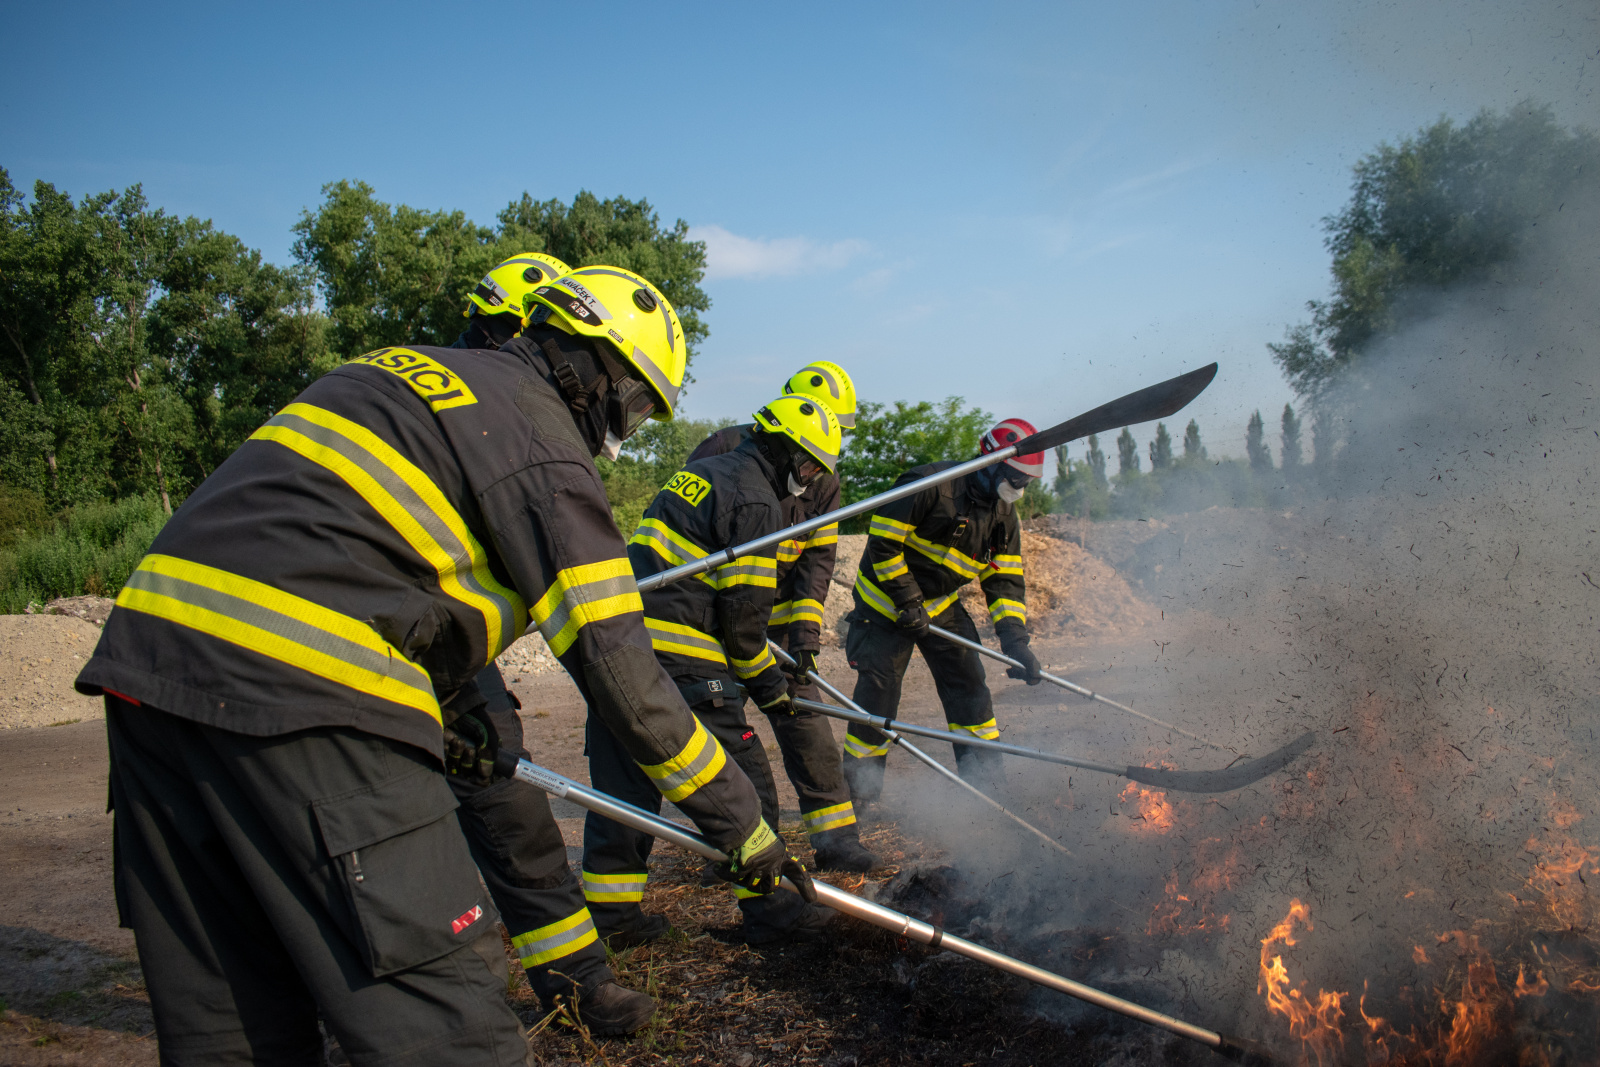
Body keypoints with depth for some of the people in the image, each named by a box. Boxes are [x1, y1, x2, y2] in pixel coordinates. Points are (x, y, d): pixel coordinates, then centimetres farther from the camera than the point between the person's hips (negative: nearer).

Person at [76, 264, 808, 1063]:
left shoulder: (401, 373, 24)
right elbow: (614, 662, -5)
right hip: (302, 696, -10)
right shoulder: (539, 435, -2)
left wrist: (433, 714, 32)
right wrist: (740, 823, 3)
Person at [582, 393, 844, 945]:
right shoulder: (755, 500, -7)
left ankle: (608, 907, 22)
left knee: (624, 777, 14)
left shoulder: (701, 471, 21)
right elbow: (743, 611, -10)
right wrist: (765, 679, 3)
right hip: (679, 662, -9)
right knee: (743, 780, 1)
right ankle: (769, 908, 10)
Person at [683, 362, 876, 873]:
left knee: (803, 712, -3)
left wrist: (806, 628, -12)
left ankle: (835, 834, 2)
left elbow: (817, 557, -1)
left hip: (776, 616, 4)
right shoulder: (727, 448, -13)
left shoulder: (821, 478, 2)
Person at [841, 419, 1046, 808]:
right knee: (877, 694, -6)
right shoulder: (929, 484, -25)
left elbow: (1004, 581, 0)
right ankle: (858, 793, 9)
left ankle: (985, 781, 13)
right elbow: (882, 542, -23)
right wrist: (906, 601, -21)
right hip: (885, 600, -6)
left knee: (969, 687, 0)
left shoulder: (1003, 517, -1)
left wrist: (1015, 640, -12)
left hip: (940, 605, 6)